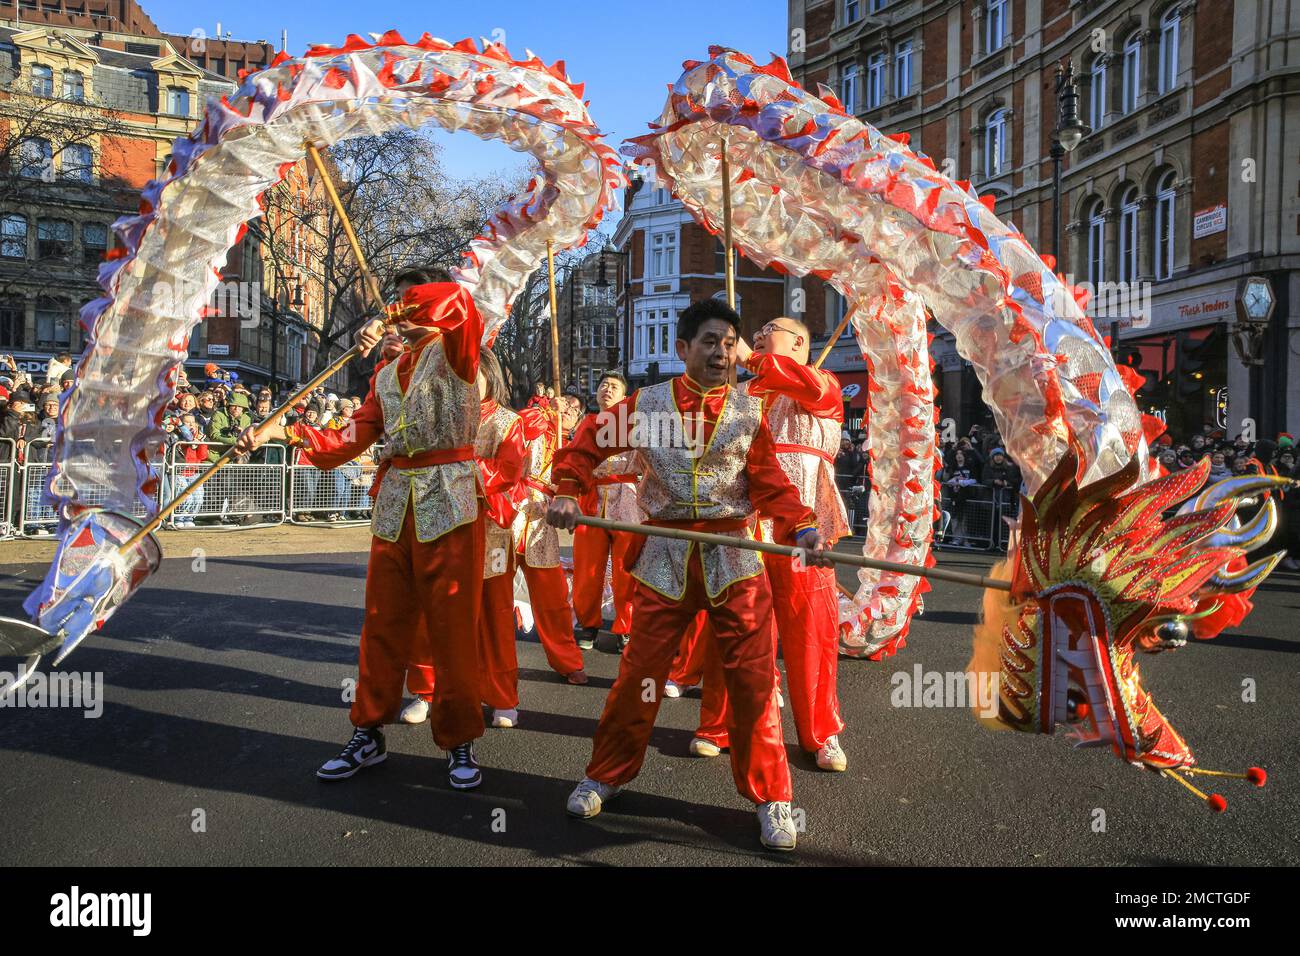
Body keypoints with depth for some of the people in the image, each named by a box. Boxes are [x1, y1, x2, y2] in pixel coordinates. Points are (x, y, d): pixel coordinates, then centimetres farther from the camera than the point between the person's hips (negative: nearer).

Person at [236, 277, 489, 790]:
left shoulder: (454, 350, 1)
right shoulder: (385, 373, 19)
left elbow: (460, 301, -21)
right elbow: (352, 439, 13)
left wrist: (390, 323, -21)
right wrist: (283, 432, 3)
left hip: (449, 502, -5)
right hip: (393, 505, 6)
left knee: (452, 627, 0)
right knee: (383, 623, 10)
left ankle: (460, 742, 13)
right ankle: (368, 734, 23)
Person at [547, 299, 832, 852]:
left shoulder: (748, 411, 4)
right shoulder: (646, 403, 1)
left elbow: (771, 485, 2)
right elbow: (587, 444, 8)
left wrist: (801, 528, -14)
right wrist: (568, 492, -9)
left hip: (734, 557, 1)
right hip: (664, 557, 0)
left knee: (752, 678, 1)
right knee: (639, 675, 7)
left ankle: (769, 796, 18)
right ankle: (607, 776, 28)